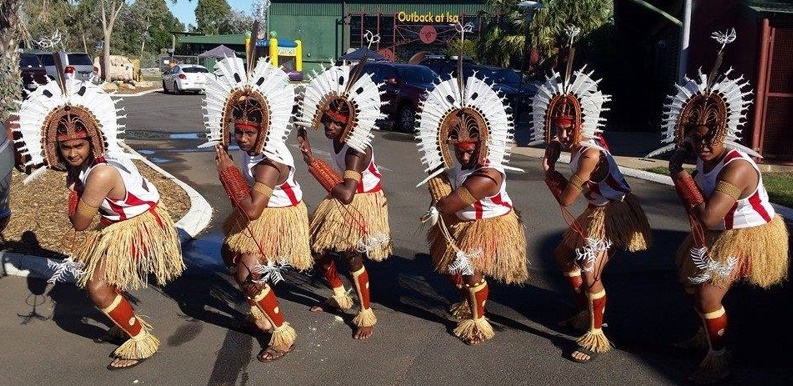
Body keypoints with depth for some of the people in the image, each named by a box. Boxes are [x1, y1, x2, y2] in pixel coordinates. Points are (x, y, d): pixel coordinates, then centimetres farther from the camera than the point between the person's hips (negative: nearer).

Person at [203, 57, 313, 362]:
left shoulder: (268, 164, -35)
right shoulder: (254, 147, -11)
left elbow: (252, 210, -41)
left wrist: (228, 171, -33)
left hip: (277, 219, -10)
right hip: (262, 212, 10)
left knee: (247, 273, -16)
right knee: (229, 254, 22)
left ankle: (283, 334, -1)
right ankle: (259, 314, 35)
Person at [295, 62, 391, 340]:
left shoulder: (357, 148, -34)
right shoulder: (333, 133, -13)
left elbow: (346, 194, -45)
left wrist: (313, 164, -37)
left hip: (362, 203, -8)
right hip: (340, 200, 8)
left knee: (352, 256, -14)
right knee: (318, 247, 11)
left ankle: (367, 314, 6)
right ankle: (340, 298, 32)